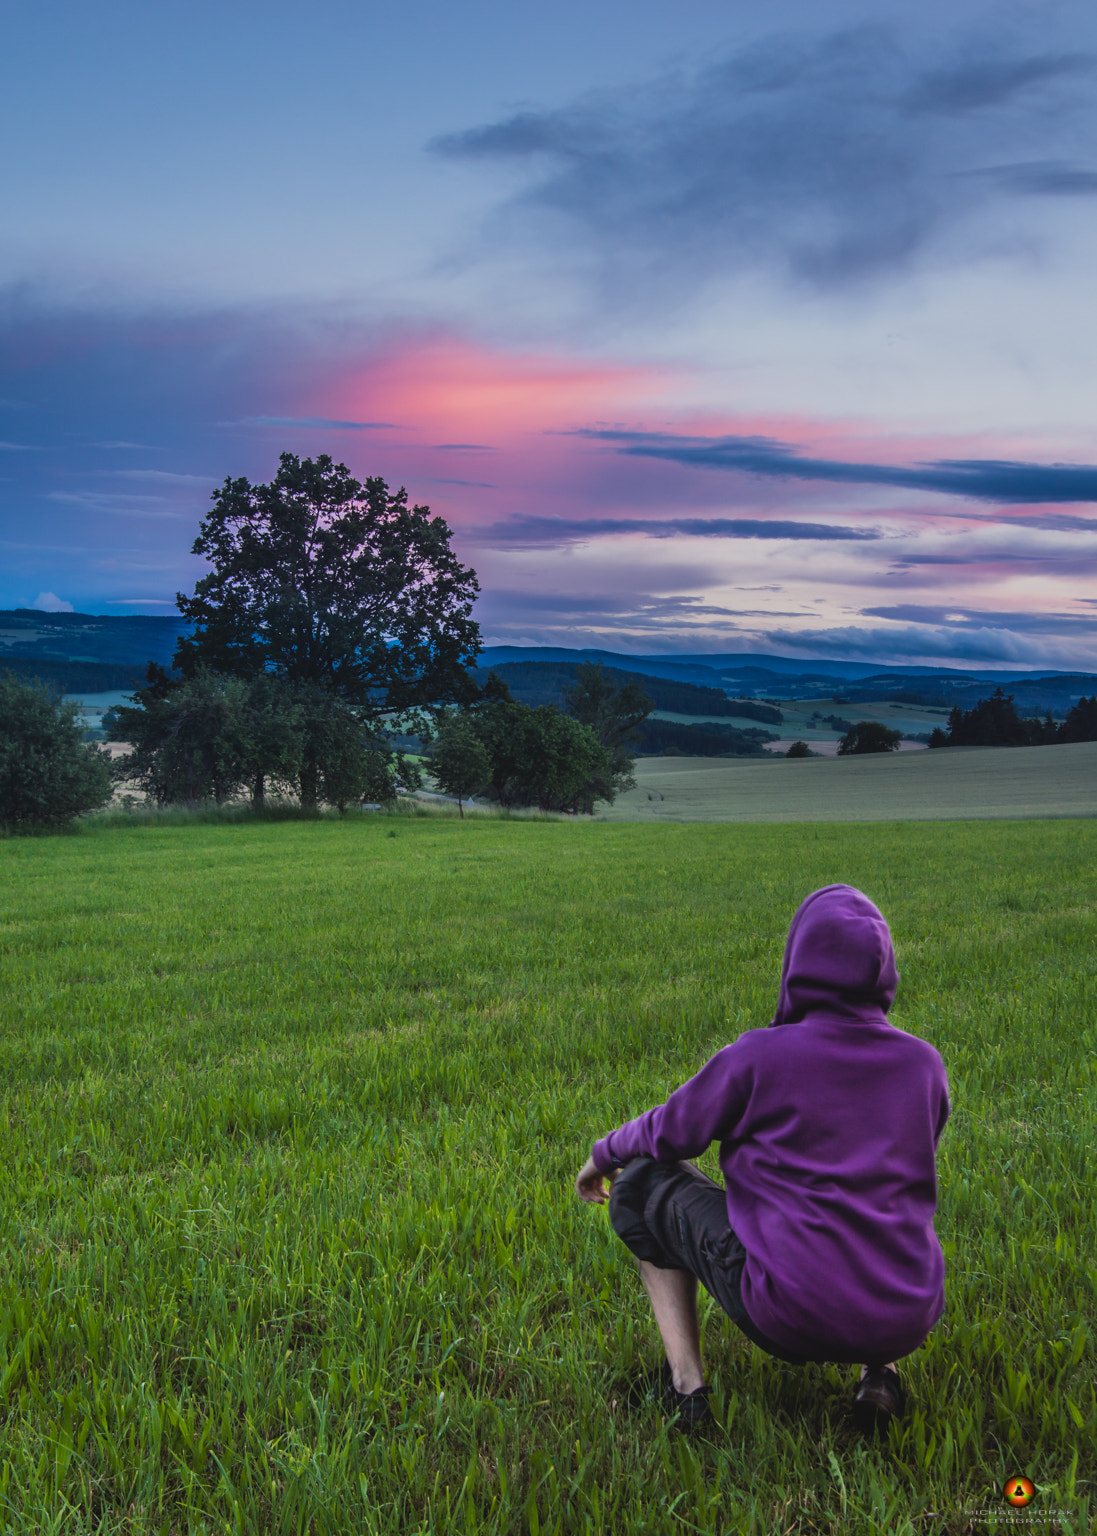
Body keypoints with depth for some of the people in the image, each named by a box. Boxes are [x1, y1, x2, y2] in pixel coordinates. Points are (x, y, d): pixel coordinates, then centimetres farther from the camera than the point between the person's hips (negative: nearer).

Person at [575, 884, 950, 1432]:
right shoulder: (924, 1063, 1)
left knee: (644, 1182, 16)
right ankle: (880, 1371, 15)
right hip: (907, 1321, 4)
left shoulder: (760, 1055, -11)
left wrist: (604, 1153, 25)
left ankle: (685, 1382, 11)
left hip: (788, 1316, -4)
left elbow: (668, 1133, 3)